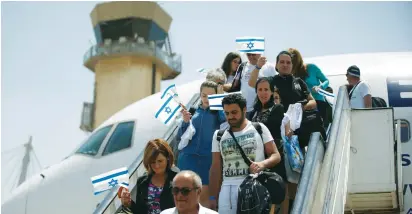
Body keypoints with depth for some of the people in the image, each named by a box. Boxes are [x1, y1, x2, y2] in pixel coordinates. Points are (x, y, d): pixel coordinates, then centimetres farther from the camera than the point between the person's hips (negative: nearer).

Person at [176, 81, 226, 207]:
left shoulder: (217, 112, 6)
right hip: (188, 157, 2)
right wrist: (185, 122, -6)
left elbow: (226, 117, -19)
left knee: (204, 195, -2)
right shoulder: (193, 111, 12)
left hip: (208, 158, -2)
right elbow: (180, 137, 11)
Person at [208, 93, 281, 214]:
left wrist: (263, 164, -17)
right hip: (228, 189, 2)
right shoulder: (219, 135, 13)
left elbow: (276, 155, 5)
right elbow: (216, 168, 13)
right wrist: (212, 197, 7)